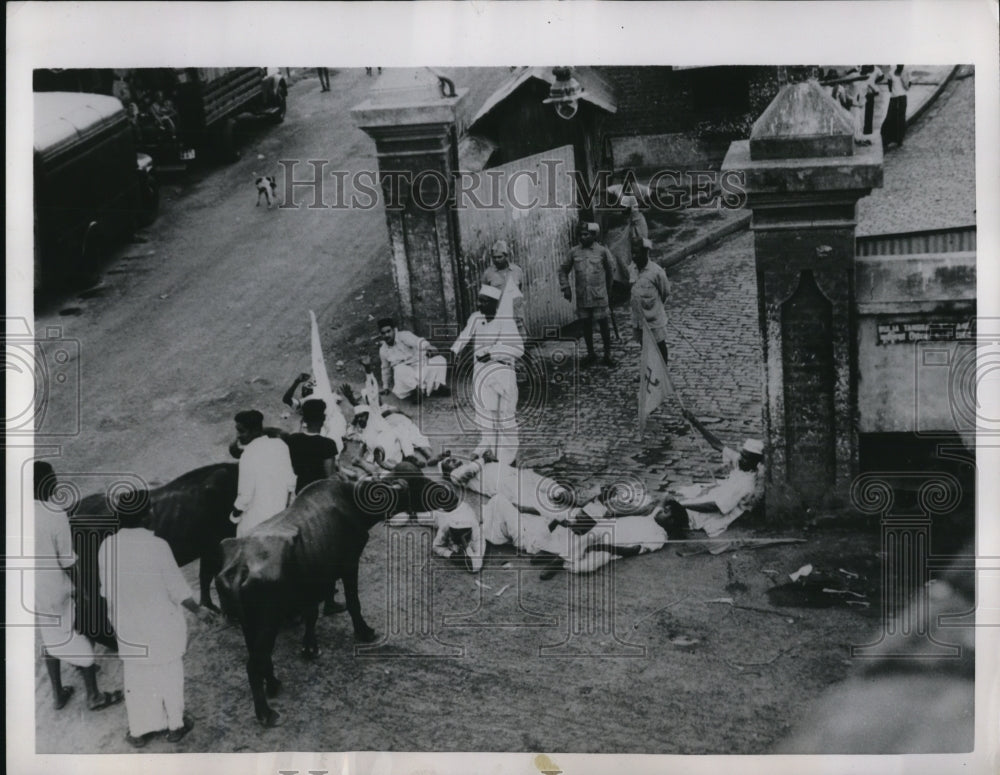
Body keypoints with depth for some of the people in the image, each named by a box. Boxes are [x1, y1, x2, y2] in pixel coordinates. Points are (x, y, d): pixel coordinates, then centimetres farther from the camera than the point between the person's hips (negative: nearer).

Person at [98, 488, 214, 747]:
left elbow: (107, 590, -1)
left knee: (136, 677, 21)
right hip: (163, 626, -3)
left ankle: (138, 731, 33)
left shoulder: (107, 547, -14)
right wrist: (198, 610, 0)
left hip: (129, 627, 3)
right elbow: (178, 590, -16)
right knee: (169, 675, 19)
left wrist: (116, 620, 16)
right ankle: (175, 725, 34)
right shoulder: (157, 546, -25)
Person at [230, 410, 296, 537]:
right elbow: (291, 483, 3)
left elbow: (245, 496, -18)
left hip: (255, 522, -5)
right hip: (279, 516, 5)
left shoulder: (249, 455, -21)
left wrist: (234, 516, 0)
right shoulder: (280, 445, -5)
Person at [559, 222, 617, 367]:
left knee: (604, 325, 1)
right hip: (581, 297, 2)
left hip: (599, 296, -2)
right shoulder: (574, 252, 2)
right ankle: (590, 354, 24)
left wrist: (608, 289, 15)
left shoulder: (602, 251, -4)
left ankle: (607, 356, 11)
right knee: (586, 325, 10)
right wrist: (565, 288, 3)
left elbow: (611, 270, 9)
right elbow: (563, 270, 12)